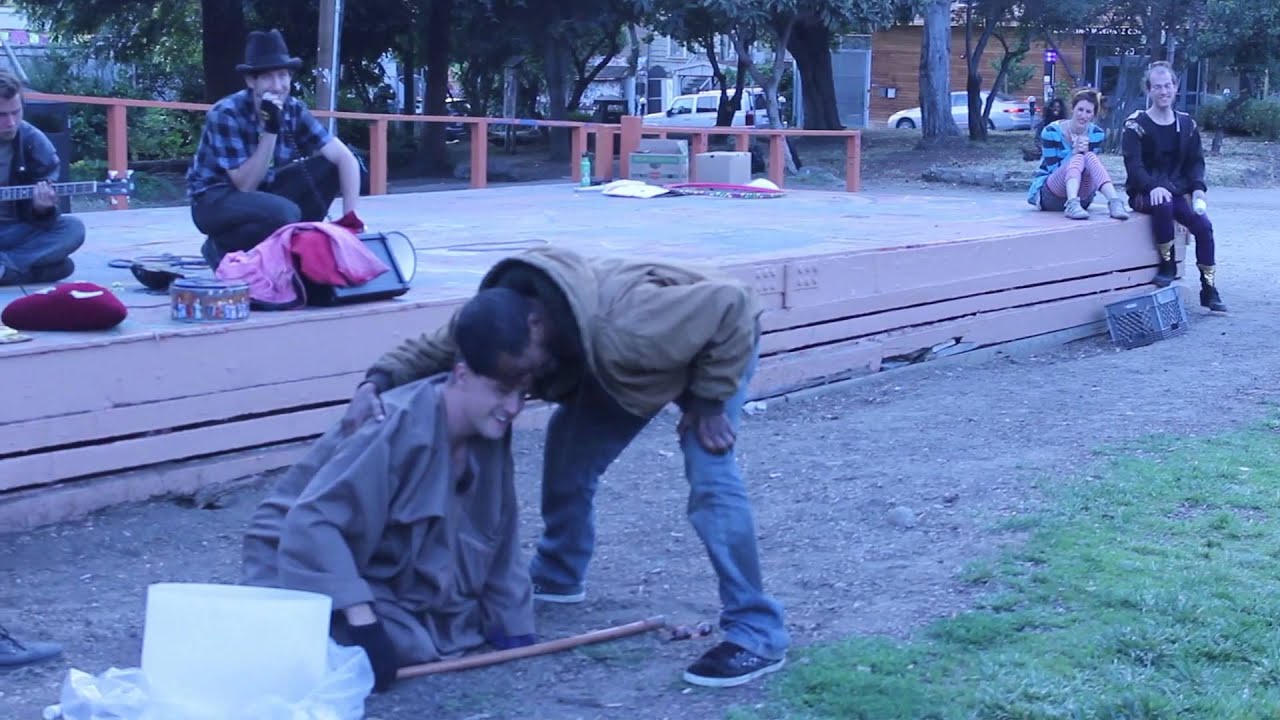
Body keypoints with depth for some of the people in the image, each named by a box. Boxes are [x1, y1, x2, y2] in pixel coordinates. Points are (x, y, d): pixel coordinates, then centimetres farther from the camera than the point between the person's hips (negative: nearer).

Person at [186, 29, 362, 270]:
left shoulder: (294, 110, -10)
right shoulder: (226, 114, -24)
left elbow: (345, 158, -13)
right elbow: (246, 186, -26)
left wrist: (351, 216, -25)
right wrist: (270, 130, -33)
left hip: (264, 191, 6)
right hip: (216, 200, -6)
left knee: (331, 165, -12)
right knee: (284, 213, -35)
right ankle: (222, 249, -7)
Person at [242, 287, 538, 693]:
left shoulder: (489, 435, -6)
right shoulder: (399, 428, -30)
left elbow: (498, 538, 6)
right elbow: (312, 524, -36)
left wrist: (513, 626, 4)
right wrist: (364, 622, -39)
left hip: (396, 580, 8)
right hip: (311, 567, -8)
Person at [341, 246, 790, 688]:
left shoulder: (624, 331, -46)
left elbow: (731, 305, -39)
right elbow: (437, 347, -12)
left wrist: (709, 402, -31)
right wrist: (378, 381, -32)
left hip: (717, 344, -7)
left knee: (709, 479, -22)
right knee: (569, 452, 5)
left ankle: (756, 635, -16)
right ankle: (558, 575, 29)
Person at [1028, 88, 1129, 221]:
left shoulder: (1097, 134, 2)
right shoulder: (1051, 132, -10)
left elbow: (1091, 165, 2)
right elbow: (1053, 169, -11)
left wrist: (1085, 152, -19)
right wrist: (1074, 152, -26)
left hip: (1080, 195, 4)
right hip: (1048, 194, -4)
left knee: (1090, 157, -27)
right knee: (1078, 158, -32)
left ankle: (1115, 202, -50)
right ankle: (1072, 205, -60)